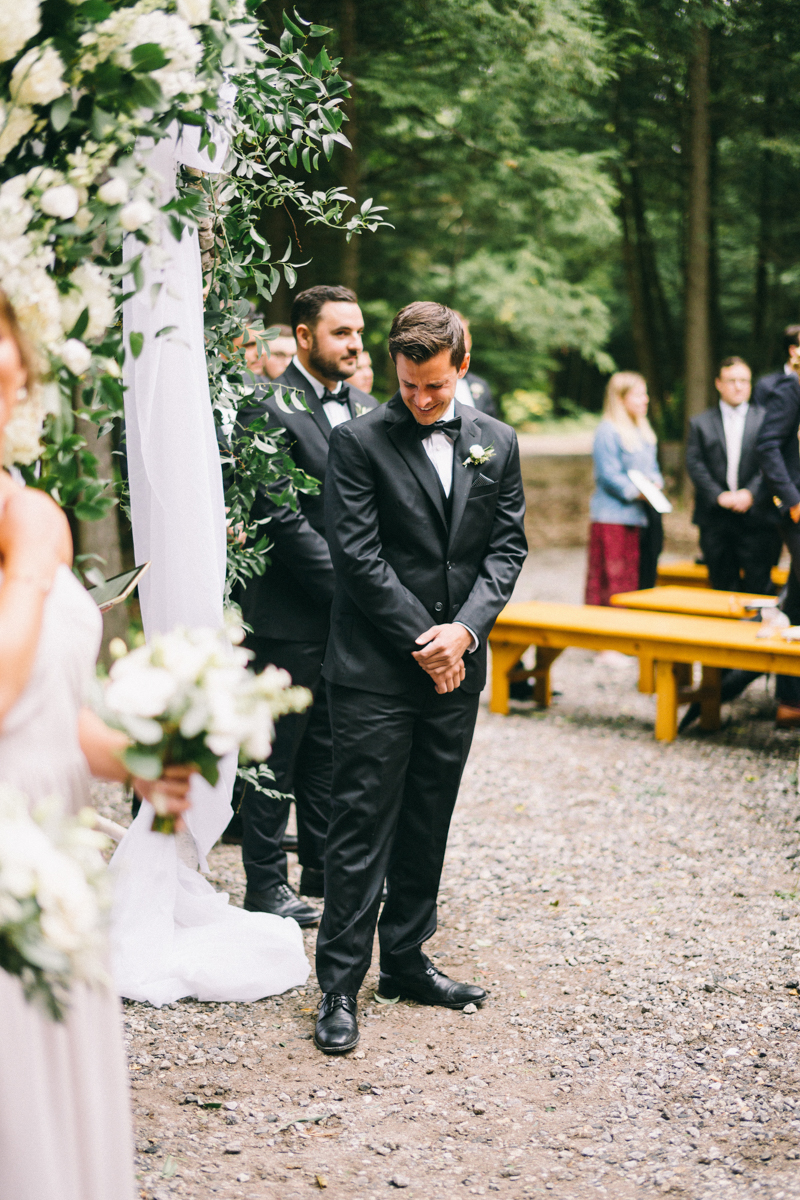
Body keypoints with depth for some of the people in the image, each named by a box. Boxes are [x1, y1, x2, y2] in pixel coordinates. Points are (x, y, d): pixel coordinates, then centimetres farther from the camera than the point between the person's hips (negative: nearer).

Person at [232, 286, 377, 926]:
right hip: (290, 614, -7)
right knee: (277, 752, 4)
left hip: (348, 613, 7)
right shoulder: (269, 409, -11)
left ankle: (326, 868, 29)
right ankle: (266, 885, 15)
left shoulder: (365, 408, 12)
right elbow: (284, 519, -17)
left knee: (331, 750, 17)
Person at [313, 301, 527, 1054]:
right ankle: (339, 985, 5)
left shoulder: (496, 444, 9)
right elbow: (358, 555, -10)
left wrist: (464, 629, -9)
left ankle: (406, 961, 26)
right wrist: (421, 639, -12)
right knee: (362, 827, -3)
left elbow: (507, 546, 6)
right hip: (375, 669, -5)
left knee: (428, 823, 13)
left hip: (456, 668, 5)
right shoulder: (358, 442, -5)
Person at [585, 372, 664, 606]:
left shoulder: (644, 433, 18)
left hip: (639, 517, 8)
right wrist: (637, 492, -21)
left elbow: (653, 468, 21)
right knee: (612, 578, -7)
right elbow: (609, 476, -14)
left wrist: (655, 483, -1)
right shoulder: (607, 432, -9)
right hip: (613, 518, -8)